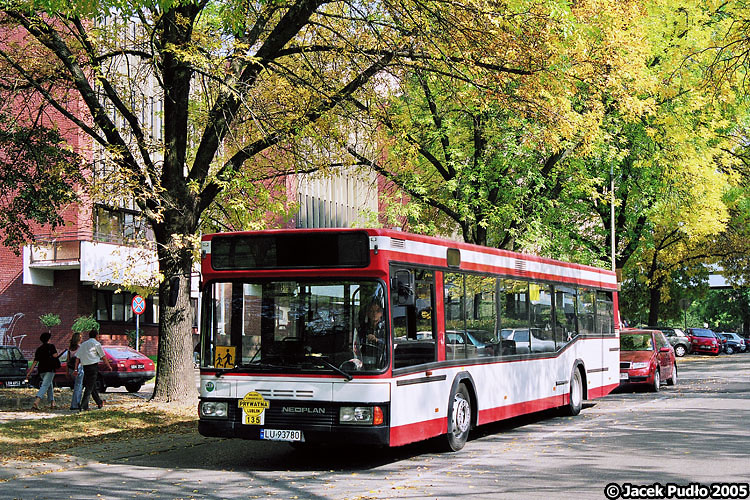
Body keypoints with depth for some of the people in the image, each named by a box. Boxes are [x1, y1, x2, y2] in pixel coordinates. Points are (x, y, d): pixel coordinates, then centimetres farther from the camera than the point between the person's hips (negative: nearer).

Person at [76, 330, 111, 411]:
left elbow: (77, 358, 11)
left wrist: (76, 369, 10)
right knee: (90, 387, -5)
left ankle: (99, 403, 26)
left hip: (85, 367, 6)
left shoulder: (83, 344, 16)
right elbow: (103, 357, 2)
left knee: (92, 386, 16)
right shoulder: (96, 344, 0)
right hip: (93, 366, -6)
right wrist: (109, 366, 13)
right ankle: (83, 406, -11)